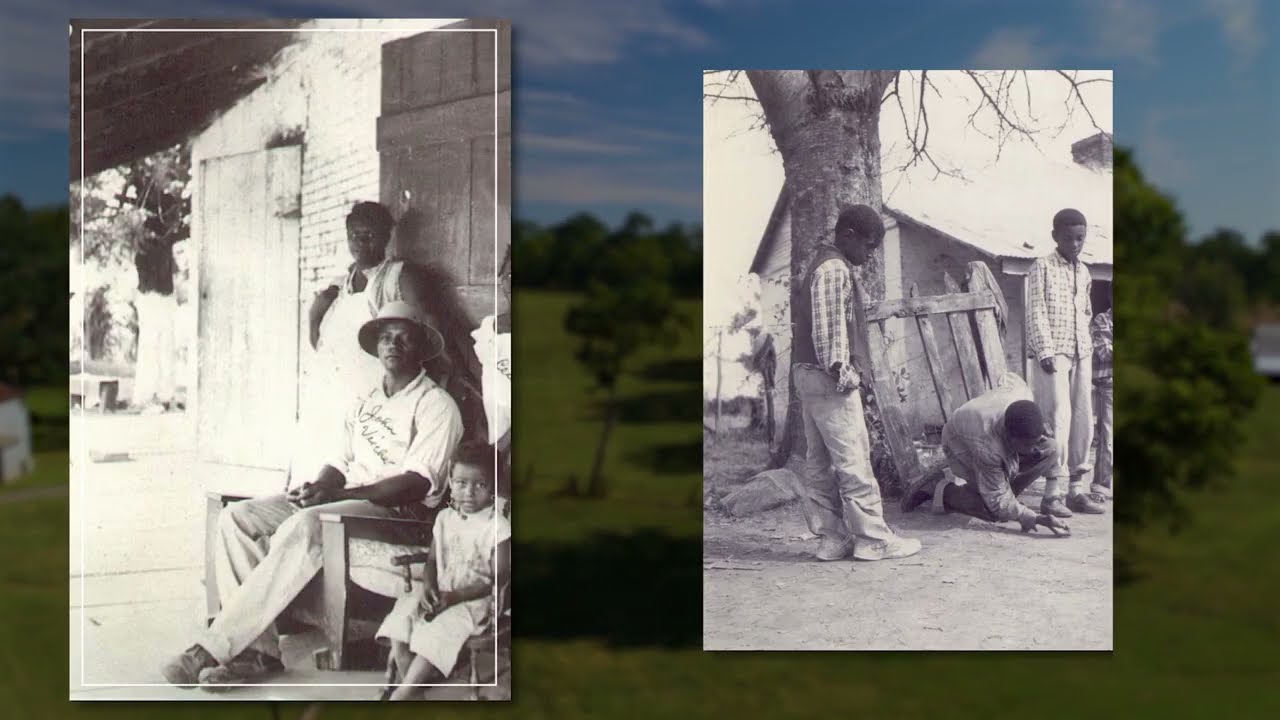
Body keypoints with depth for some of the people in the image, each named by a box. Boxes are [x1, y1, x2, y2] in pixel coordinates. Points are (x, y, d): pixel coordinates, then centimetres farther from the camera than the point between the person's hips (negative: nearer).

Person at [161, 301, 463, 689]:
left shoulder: (437, 406, -2)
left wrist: (339, 493, -20)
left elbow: (418, 483, -13)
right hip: (347, 500, 8)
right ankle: (258, 648, -21)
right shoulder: (364, 401, 21)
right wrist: (318, 488, -5)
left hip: (399, 510, -7)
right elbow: (339, 462, 20)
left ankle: (214, 647, -30)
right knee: (237, 517, -13)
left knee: (303, 526, -36)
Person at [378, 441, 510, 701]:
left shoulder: (497, 528, -12)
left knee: (437, 632, -27)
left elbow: (496, 578, -13)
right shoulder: (444, 518, 5)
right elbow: (432, 560, 10)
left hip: (475, 600, -6)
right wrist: (428, 587, -13)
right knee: (400, 617, -17)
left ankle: (401, 694, -17)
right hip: (438, 592, 6)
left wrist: (454, 597, -19)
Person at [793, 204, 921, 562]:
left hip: (809, 375, 10)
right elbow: (829, 330, -20)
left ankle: (832, 538, 12)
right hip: (830, 379, -10)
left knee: (820, 462, 8)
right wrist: (842, 374, -18)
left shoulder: (823, 265, 20)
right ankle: (873, 538, 0)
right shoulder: (835, 269, -12)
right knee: (853, 461, -5)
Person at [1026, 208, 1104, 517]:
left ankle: (1077, 489, 12)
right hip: (1053, 354, -7)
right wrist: (1045, 351, -16)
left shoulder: (1083, 272, 17)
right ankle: (1052, 494, -10)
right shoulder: (1042, 267, -3)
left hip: (1081, 354, 7)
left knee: (1083, 420, 5)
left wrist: (1088, 347, 14)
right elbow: (1036, 312, -9)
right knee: (1059, 418, -12)